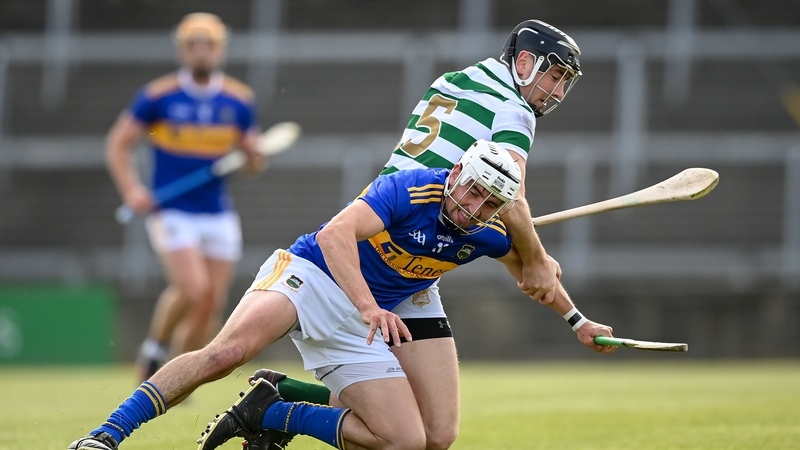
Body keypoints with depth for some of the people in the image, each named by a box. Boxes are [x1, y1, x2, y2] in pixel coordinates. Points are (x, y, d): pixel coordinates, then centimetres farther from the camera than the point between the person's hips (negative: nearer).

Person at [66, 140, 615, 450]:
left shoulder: (488, 234, 1)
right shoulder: (411, 189, -18)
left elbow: (532, 266, 25)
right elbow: (336, 233, -29)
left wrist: (578, 321, 28)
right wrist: (369, 307, -39)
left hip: (362, 323, 7)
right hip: (311, 274, -7)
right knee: (229, 349, -35)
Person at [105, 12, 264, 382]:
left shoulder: (239, 101, 4)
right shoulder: (157, 97, -5)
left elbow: (252, 156, 15)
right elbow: (118, 144, 1)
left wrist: (253, 158, -10)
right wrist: (131, 190, -14)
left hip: (219, 216, 4)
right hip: (172, 212, -4)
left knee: (212, 305, 2)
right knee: (194, 289, -22)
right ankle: (155, 348, 3)